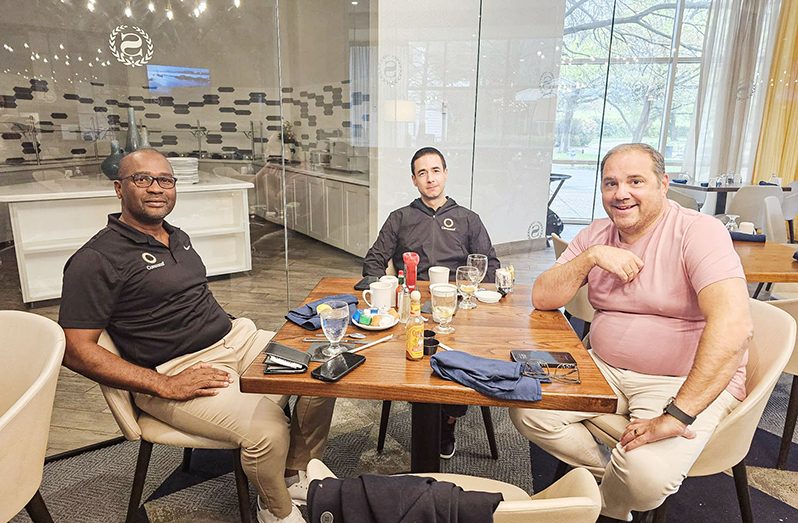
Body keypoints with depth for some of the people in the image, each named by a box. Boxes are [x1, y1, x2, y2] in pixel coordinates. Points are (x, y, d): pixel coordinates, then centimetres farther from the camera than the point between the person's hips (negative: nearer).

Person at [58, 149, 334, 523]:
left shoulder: (179, 238, 14)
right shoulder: (97, 259, -10)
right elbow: (76, 351, -15)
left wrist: (235, 327, 7)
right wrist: (164, 385, -21)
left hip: (235, 338, 8)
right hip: (176, 369, -8)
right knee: (268, 429, -28)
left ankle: (296, 473, 17)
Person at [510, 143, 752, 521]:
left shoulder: (697, 231, -15)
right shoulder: (596, 235, 4)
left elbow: (733, 324, -28)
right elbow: (543, 299, 0)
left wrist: (678, 415, -33)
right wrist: (591, 257, -16)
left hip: (692, 382, -5)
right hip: (604, 368, 5)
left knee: (646, 475, -28)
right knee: (526, 410, -11)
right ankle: (612, 476, 9)